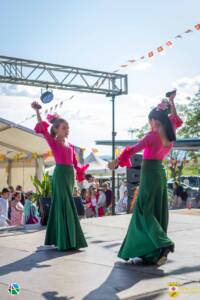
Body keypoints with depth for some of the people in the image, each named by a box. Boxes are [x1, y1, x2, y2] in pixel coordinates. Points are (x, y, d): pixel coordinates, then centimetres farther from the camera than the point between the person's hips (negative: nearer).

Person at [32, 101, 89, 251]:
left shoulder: (70, 145, 15)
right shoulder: (54, 142, -3)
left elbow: (75, 162, 18)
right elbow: (43, 129, -14)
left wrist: (80, 170, 1)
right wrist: (37, 111, -17)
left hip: (70, 175, 6)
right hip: (60, 174, -6)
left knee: (64, 205, 12)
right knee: (65, 205, -7)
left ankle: (66, 239, 20)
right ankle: (65, 241, -4)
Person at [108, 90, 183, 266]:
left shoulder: (153, 136, -16)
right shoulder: (170, 134, 4)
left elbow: (135, 149, -23)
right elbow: (176, 120, 24)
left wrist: (117, 161, -23)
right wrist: (171, 102, 26)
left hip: (150, 173, -8)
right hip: (160, 173, 8)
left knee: (145, 211, -5)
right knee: (158, 211, 9)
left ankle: (164, 244, -21)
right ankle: (152, 252, 14)